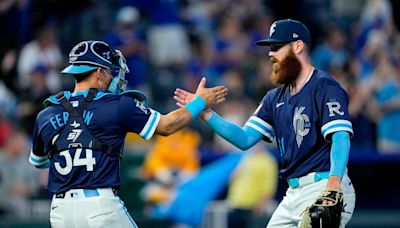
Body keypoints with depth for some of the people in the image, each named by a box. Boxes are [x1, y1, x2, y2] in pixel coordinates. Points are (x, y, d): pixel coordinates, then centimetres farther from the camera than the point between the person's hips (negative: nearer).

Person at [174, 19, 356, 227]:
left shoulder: (325, 87, -8)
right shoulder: (276, 98, 18)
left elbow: (340, 137, -19)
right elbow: (245, 139, 14)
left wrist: (333, 184, -34)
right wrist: (205, 113, 3)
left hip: (323, 189, -9)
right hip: (294, 192, 9)